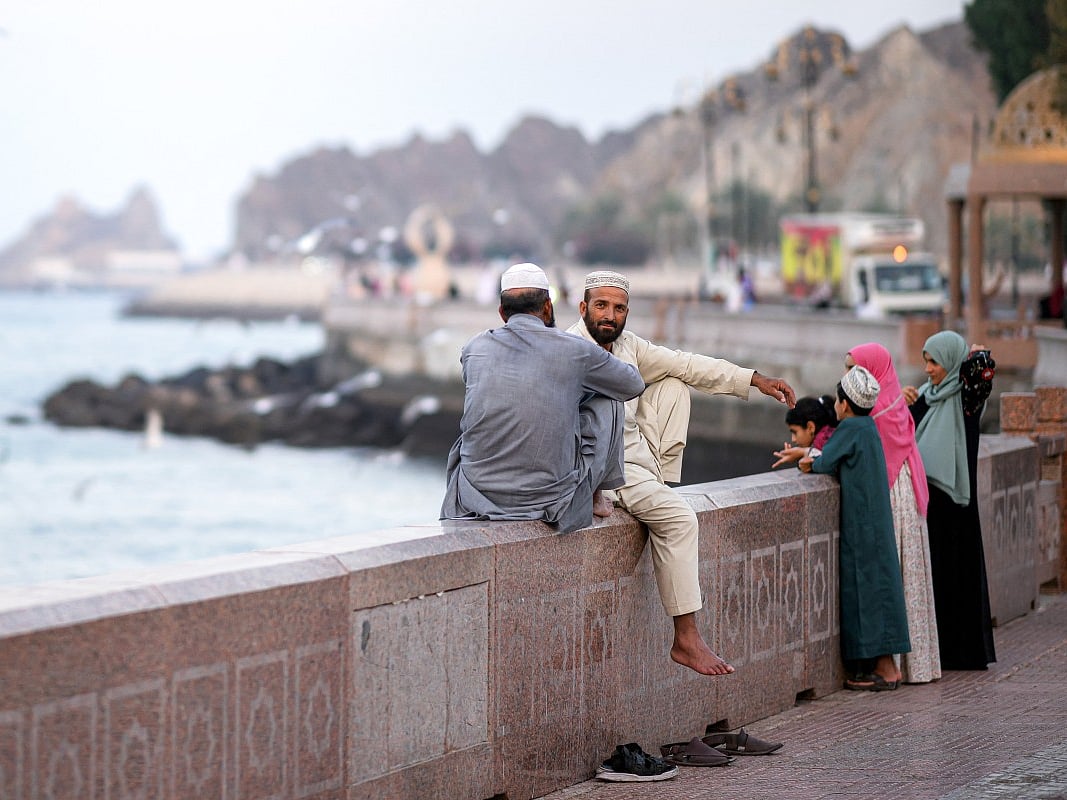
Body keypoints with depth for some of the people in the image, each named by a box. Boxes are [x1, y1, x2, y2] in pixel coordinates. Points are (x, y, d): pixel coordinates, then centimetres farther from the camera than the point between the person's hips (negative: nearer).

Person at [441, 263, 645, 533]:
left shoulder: (474, 349, 3)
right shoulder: (574, 350, -5)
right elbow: (633, 384, 14)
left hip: (477, 499, 3)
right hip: (549, 501, -3)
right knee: (607, 400, 18)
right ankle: (595, 497, 30)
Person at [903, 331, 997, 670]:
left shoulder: (965, 397, -8)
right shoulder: (926, 394, 13)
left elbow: (982, 369, -29)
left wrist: (977, 353, -6)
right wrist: (903, 405, -2)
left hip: (951, 495, -7)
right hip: (923, 493, 7)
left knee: (953, 569, -3)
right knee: (927, 570, 7)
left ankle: (960, 649, 3)